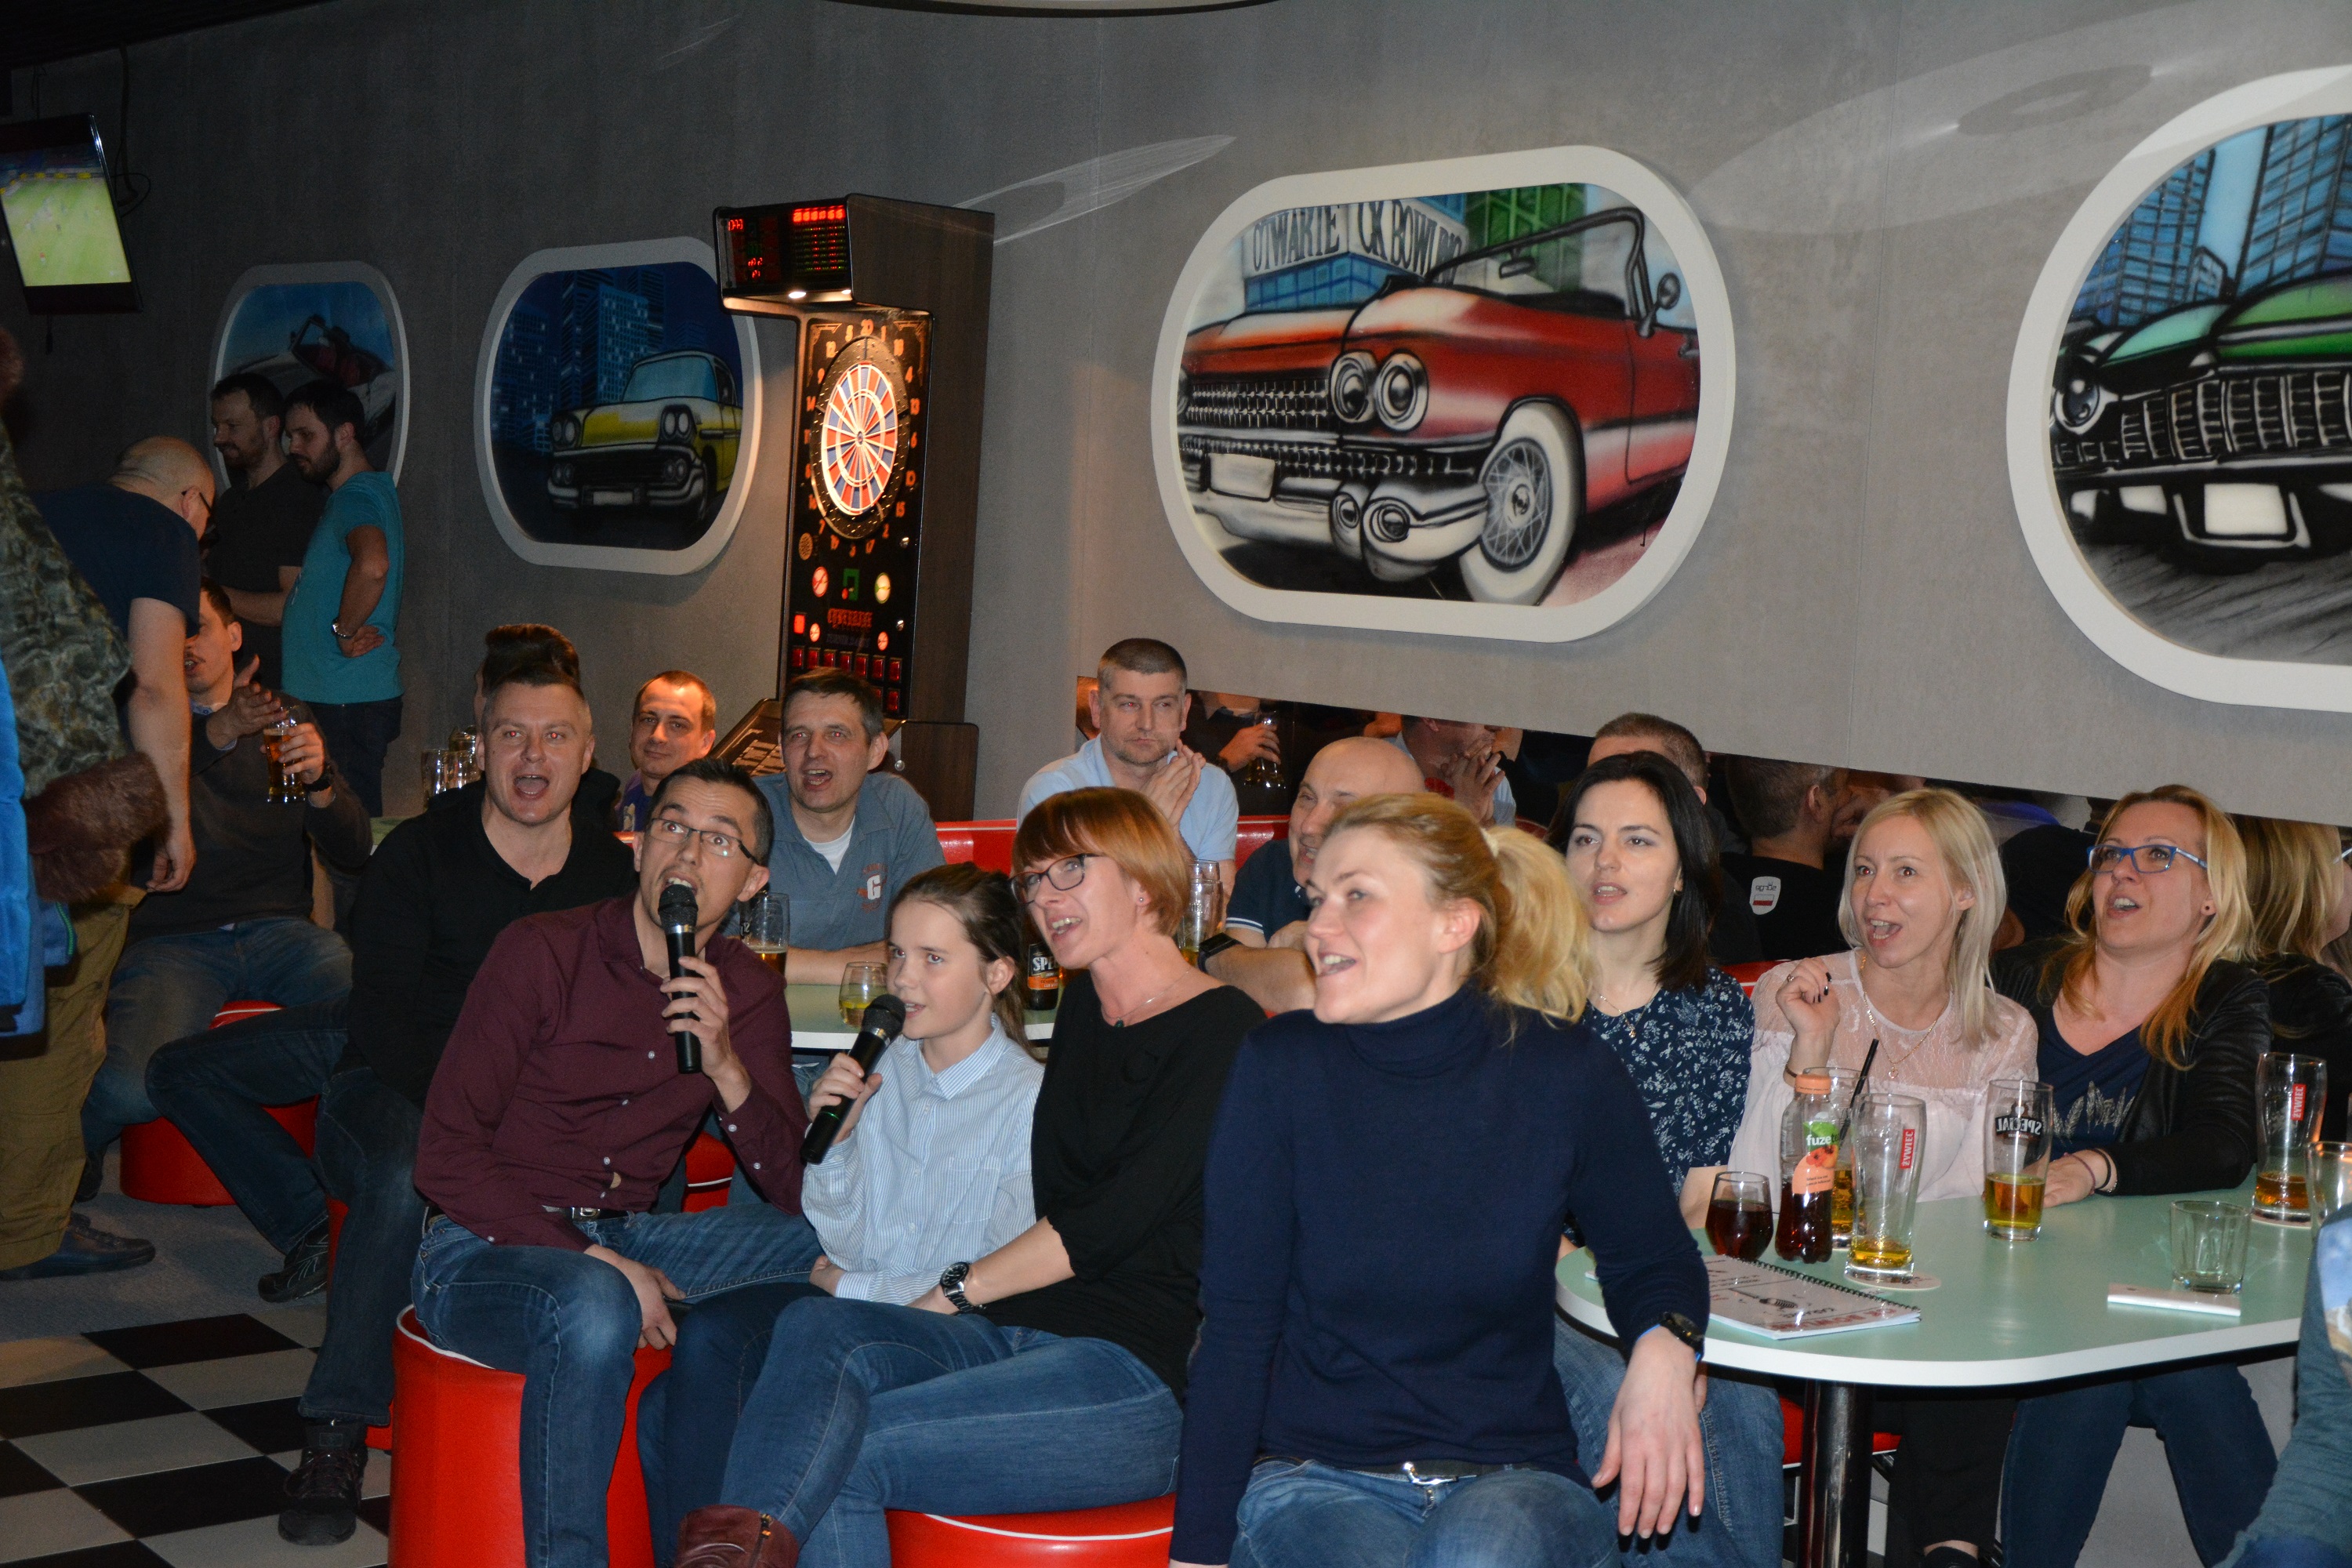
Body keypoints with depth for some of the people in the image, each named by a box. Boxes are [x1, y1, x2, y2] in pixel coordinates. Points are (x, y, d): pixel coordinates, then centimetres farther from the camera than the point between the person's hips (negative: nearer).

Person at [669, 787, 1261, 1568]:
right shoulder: (1083, 1008, 22)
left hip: (1143, 1369, -6)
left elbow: (1116, 1218, -12)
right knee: (815, 1324, -24)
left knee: (850, 1451, -26)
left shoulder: (1223, 1028, -4)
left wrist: (955, 1291, -5)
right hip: (1015, 1331, 6)